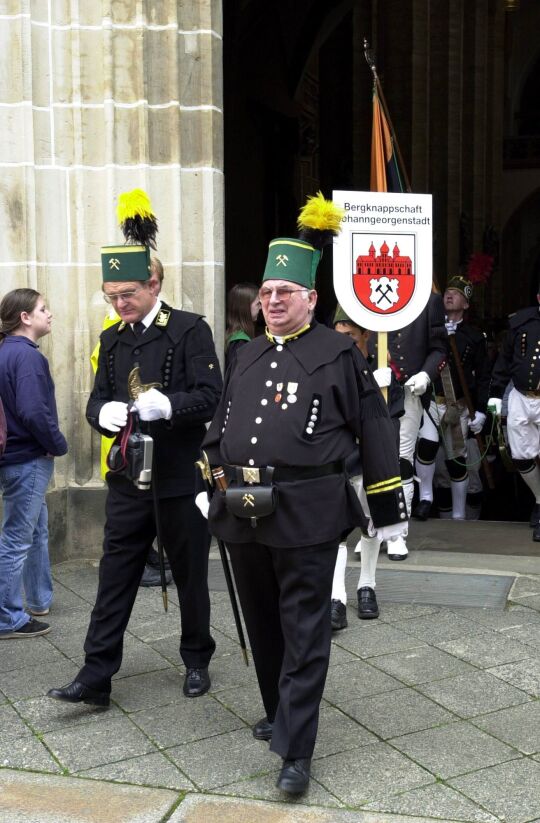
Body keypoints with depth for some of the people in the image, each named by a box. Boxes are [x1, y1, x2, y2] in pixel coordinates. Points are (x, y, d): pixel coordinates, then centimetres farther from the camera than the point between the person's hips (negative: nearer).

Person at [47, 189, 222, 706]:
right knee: (115, 574, 5)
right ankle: (96, 674, 11)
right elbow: (97, 400, 10)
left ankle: (196, 661, 29)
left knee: (190, 574, 10)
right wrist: (104, 412, -14)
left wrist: (166, 405, -30)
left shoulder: (190, 330, -8)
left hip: (181, 478, -4)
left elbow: (210, 398, -13)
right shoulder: (112, 339, 9)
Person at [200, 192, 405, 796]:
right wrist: (211, 484, 19)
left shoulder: (338, 354, -2)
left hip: (306, 514, -6)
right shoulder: (247, 358, 15)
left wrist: (388, 506, 0)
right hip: (242, 513, 6)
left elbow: (375, 430, 0)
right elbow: (219, 429, 23)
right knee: (262, 625, 17)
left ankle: (295, 752, 4)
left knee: (304, 633, -1)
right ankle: (279, 711, 37)